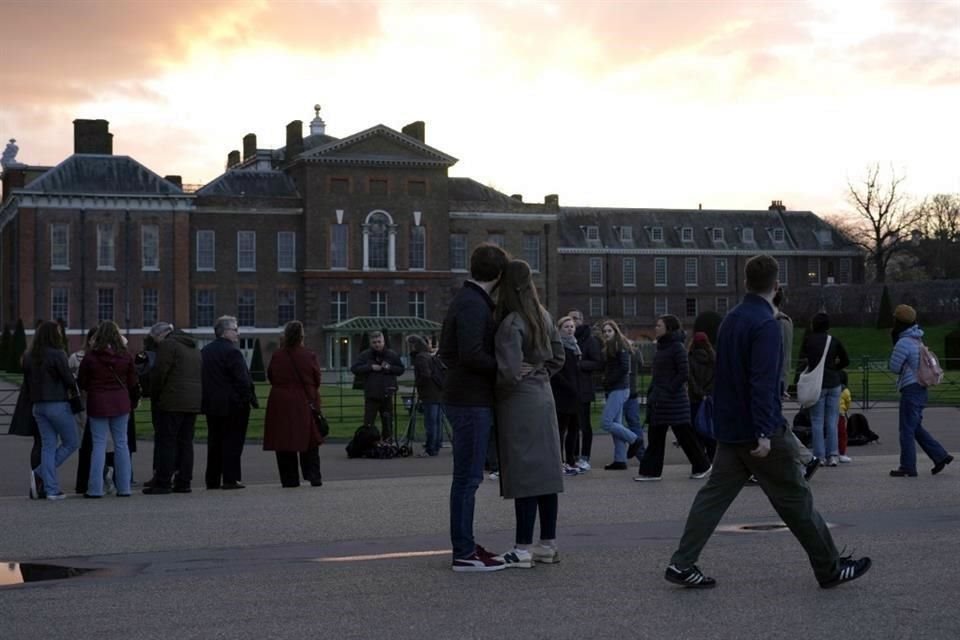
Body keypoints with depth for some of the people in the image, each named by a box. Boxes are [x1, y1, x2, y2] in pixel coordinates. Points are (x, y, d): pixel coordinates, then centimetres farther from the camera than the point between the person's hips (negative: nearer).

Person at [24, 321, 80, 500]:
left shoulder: (29, 357, 7)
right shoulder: (56, 355, -14)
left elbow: (27, 383, 11)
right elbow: (68, 379, -12)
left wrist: (35, 398, 18)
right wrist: (76, 391, 7)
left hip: (38, 406, 7)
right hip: (58, 405, -7)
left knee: (48, 446, 9)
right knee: (71, 443, 7)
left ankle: (51, 489, 3)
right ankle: (39, 474, -3)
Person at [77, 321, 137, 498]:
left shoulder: (90, 357, -8)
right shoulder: (125, 357, -2)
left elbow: (81, 382, -1)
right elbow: (133, 382, 4)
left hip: (97, 403, -2)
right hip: (121, 403, 2)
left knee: (99, 445, 1)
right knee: (121, 443, 8)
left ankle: (95, 489, -1)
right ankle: (124, 488, 9)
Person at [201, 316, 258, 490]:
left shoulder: (205, 351, 11)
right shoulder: (232, 351, -14)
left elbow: (201, 378, 14)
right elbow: (242, 380, -17)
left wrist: (206, 400, 17)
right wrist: (250, 399, -10)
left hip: (211, 404, 7)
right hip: (232, 404, -7)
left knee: (214, 443, 12)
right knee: (232, 442, -3)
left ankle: (212, 480, 14)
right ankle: (230, 479, -4)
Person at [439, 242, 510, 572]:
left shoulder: (465, 300, 16)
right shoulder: (474, 304, -16)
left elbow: (446, 352, 21)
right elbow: (472, 354, -24)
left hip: (462, 398, 10)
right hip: (472, 401, -10)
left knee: (466, 476, 15)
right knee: (468, 477, -6)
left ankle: (464, 545, 22)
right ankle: (464, 554, -3)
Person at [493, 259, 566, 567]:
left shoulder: (511, 324, -18)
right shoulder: (542, 317, 8)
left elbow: (510, 372, -22)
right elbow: (558, 357, 16)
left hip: (518, 403, -8)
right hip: (543, 397, 8)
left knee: (524, 476, -5)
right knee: (545, 471, 11)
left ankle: (522, 549, -1)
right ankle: (548, 544, 17)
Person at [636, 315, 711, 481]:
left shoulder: (677, 347, -13)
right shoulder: (661, 346, 13)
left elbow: (684, 373, -17)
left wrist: (669, 390, -19)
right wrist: (652, 393, 12)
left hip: (674, 399, -9)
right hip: (658, 399, 9)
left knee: (684, 434, 1)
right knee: (655, 435, 6)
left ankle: (702, 466, 16)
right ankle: (651, 471, 8)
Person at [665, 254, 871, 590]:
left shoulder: (730, 319, 11)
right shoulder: (765, 325, -17)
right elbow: (763, 382, -24)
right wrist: (765, 433, -27)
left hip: (729, 431, 8)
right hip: (760, 433, -8)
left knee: (714, 495, 8)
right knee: (796, 500, 2)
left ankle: (682, 564, 1)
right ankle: (830, 569, 13)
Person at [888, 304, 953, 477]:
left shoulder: (903, 343, -17)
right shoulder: (918, 339, 13)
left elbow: (894, 367, -14)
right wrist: (895, 339, 11)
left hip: (910, 390, -9)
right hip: (921, 389, 9)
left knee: (907, 430, -3)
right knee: (916, 428, 17)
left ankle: (908, 468, 1)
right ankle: (940, 456, 15)